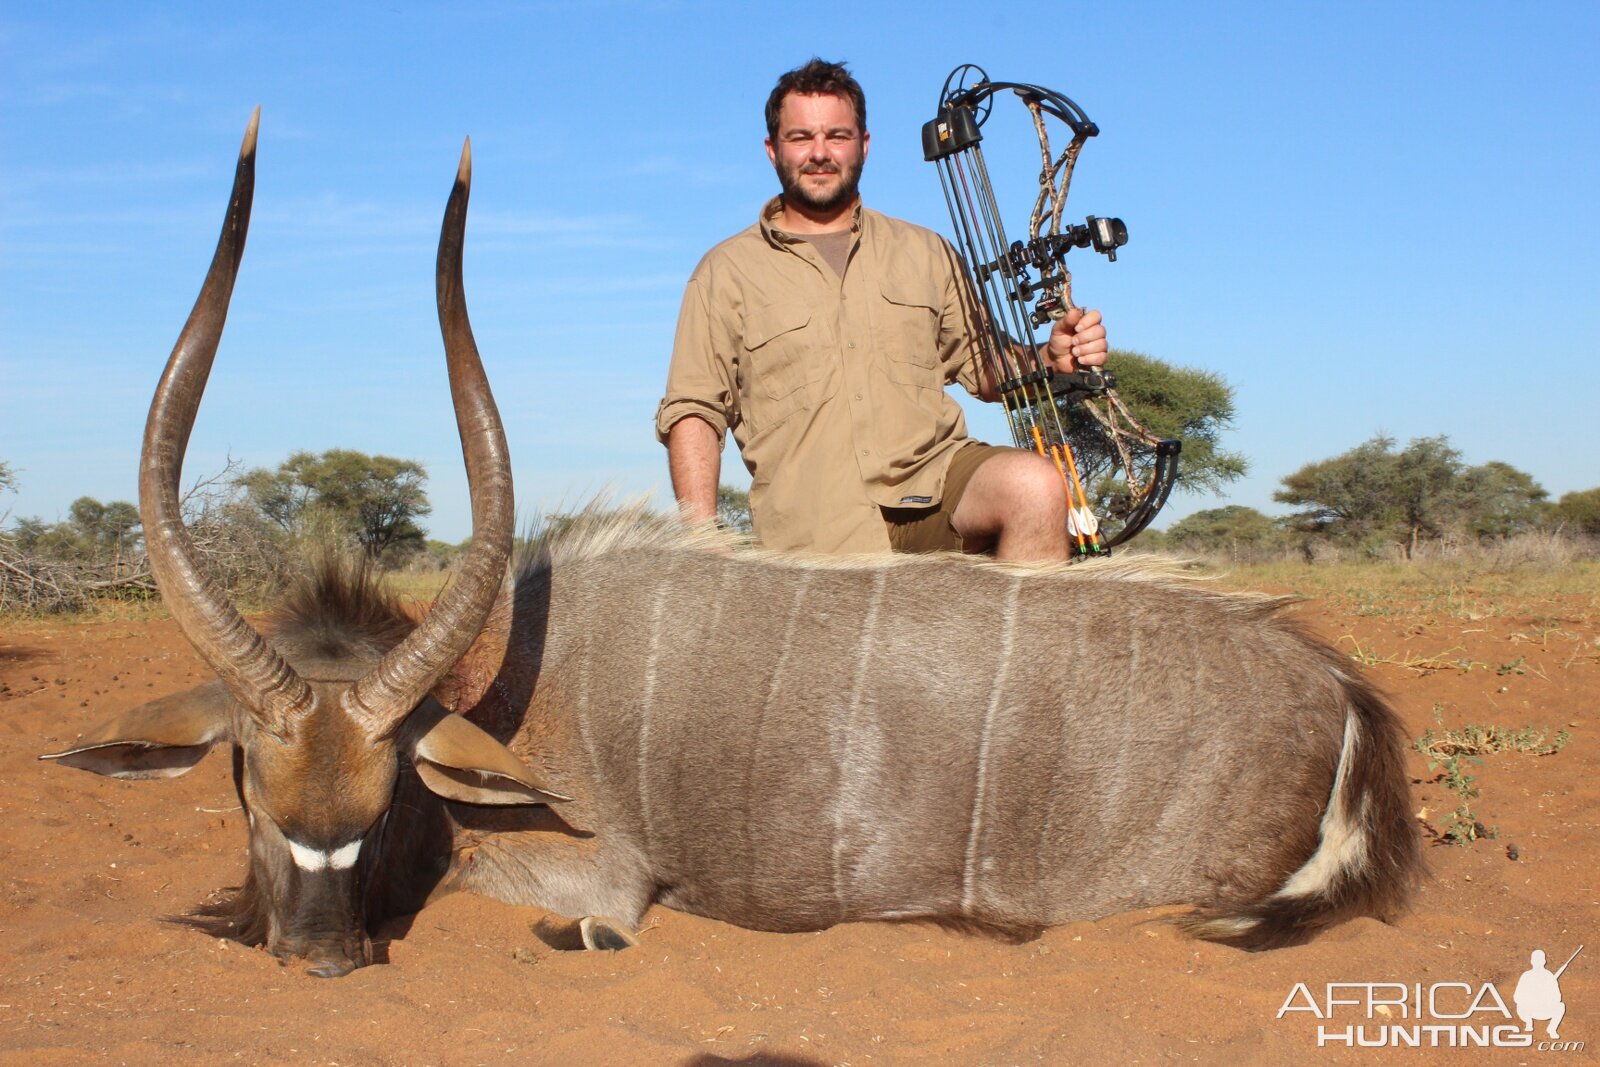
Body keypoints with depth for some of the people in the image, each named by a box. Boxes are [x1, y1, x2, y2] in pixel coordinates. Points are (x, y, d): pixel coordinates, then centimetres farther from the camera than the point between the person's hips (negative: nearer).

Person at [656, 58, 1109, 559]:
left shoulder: (926, 253, 21)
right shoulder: (726, 273, 12)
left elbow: (983, 368, 25)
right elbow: (692, 412, 7)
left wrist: (1050, 357, 2)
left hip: (936, 481, 2)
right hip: (817, 527, -2)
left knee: (1034, 483, -28)